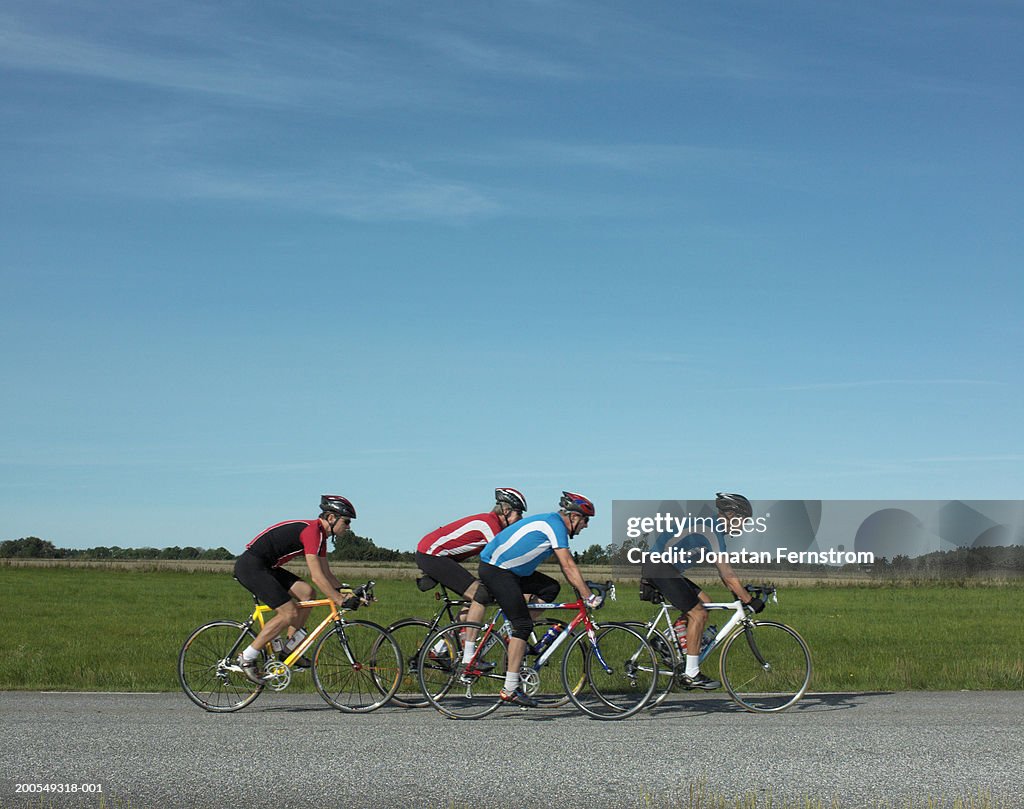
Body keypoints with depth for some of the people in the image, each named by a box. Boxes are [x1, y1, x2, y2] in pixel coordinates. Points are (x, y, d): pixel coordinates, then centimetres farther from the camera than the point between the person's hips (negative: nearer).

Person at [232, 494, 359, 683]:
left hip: (265, 567, 10)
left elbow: (326, 574, 17)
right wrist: (340, 601, -19)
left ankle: (291, 649, 8)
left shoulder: (320, 535, 13)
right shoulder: (312, 531, -18)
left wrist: (346, 591, 4)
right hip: (250, 566, -10)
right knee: (289, 613, -13)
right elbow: (317, 577, -24)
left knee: (306, 592, 2)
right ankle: (247, 657, -4)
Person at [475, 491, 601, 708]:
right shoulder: (554, 525, -15)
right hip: (494, 569, -10)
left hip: (509, 570, 10)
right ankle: (510, 688, -10)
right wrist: (589, 596, -17)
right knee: (522, 624, -11)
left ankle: (515, 638, 9)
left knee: (551, 588, 6)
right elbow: (569, 567, -19)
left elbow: (567, 566, 20)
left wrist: (582, 591, 17)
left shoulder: (553, 523, 15)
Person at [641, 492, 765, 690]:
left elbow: (723, 571, 21)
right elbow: (727, 573, -17)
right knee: (698, 614, -10)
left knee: (705, 603, 10)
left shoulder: (711, 526, 15)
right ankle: (691, 674, -4)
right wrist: (750, 601, -12)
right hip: (659, 568, -10)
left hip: (667, 568, 10)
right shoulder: (711, 530, -16)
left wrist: (738, 595, 18)